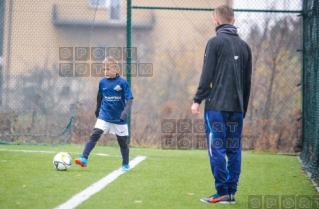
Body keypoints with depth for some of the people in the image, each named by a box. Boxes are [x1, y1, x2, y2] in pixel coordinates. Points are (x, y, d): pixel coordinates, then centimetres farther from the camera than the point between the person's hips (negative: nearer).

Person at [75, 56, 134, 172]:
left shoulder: (122, 82, -12)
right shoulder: (102, 82, -1)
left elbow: (129, 99, -12)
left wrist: (125, 113, -25)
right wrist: (97, 110, 25)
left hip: (119, 118, -2)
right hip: (104, 116, 2)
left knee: (122, 141, 8)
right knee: (95, 135, -15)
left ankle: (125, 165, 23)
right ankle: (84, 159, -19)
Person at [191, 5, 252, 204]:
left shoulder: (215, 42, -5)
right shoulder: (244, 46, 13)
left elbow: (207, 75, -10)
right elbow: (248, 81, 16)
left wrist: (198, 100, -4)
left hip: (217, 106, -6)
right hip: (237, 107, 6)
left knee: (217, 149, -4)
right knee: (234, 150, 7)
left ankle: (223, 193, -7)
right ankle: (231, 192, 7)